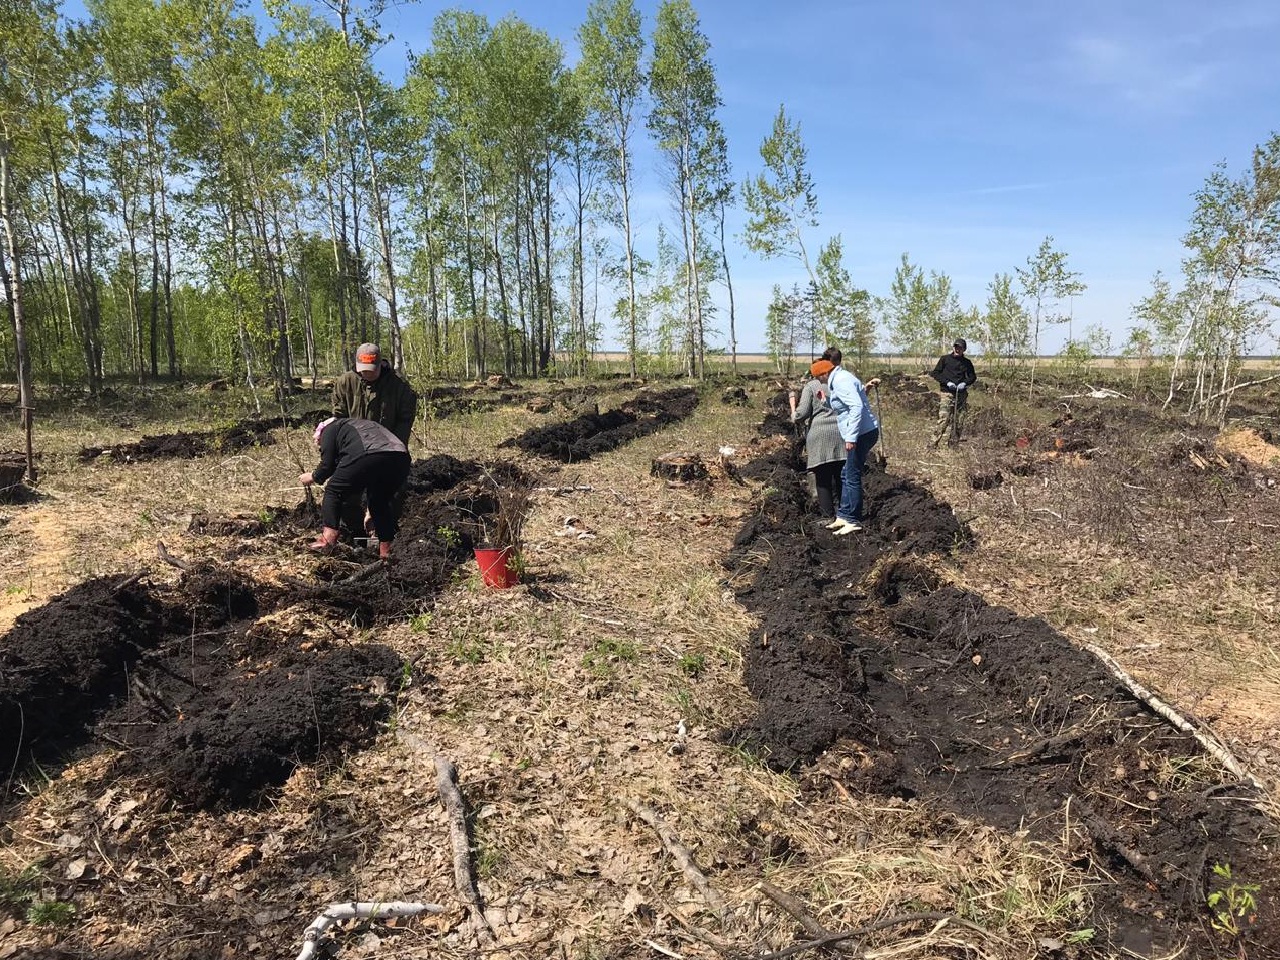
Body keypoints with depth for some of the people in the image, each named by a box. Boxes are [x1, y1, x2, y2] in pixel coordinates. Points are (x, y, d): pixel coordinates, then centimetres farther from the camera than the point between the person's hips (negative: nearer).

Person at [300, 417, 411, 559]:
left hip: (366, 456, -6)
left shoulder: (329, 429, 24)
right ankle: (385, 550, 25)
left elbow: (328, 466, 16)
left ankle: (328, 537, 5)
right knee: (381, 500, 26)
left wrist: (313, 477, 37)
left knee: (333, 492, 15)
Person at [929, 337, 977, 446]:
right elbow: (935, 373, 3)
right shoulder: (945, 359, 4)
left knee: (959, 421, 4)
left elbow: (973, 377, 19)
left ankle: (954, 443, 14)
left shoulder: (967, 362, 12)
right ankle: (935, 442, -14)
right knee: (943, 419, -15)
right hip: (947, 393, -4)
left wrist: (965, 383, -3)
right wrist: (947, 382, -10)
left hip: (962, 394, 4)